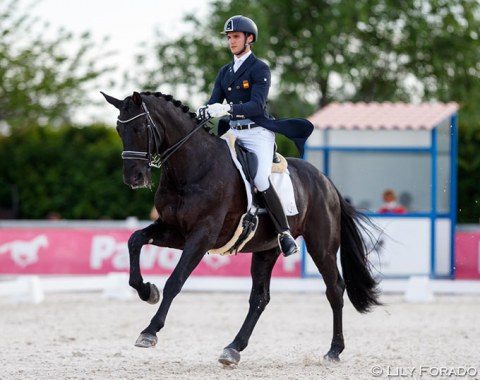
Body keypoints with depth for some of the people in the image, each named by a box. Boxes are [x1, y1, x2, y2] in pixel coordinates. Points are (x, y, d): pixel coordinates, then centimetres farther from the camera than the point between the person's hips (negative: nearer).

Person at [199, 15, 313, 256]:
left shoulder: (259, 69, -5)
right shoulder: (225, 72, 16)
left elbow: (257, 105, -17)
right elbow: (214, 102, 9)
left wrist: (228, 109, -32)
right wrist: (204, 112, -15)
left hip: (257, 133, -7)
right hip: (232, 133, 7)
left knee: (260, 181, -24)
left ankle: (285, 234, -15)